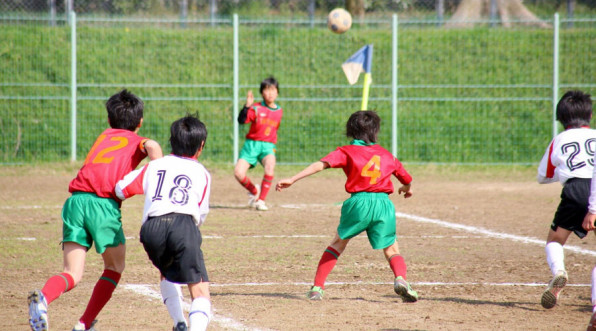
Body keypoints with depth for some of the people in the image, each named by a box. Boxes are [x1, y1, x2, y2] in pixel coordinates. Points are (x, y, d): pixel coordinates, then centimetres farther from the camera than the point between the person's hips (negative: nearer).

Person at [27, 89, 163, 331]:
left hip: (75, 201, 4)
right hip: (104, 203, -3)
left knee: (72, 274, 1)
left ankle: (43, 297, -32)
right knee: (115, 267, 20)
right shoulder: (137, 142, 14)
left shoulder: (104, 136, 30)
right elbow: (152, 147, -8)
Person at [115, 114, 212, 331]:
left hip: (152, 226, 3)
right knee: (200, 289, -4)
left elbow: (121, 189, 23)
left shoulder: (155, 166, 25)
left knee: (167, 273, 32)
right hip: (184, 224, -3)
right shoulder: (202, 173, 23)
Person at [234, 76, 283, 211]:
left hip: (268, 146, 1)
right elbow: (241, 120, -20)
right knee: (238, 173, -17)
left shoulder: (279, 111, 8)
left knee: (270, 165, -32)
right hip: (251, 144, -1)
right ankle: (254, 191, 17)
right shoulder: (256, 108, -5)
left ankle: (261, 200, -19)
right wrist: (247, 106, -34)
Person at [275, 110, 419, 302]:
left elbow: (321, 165, -4)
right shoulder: (386, 155, 18)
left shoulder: (347, 152, 9)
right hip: (384, 203, 1)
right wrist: (407, 189, 50)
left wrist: (292, 179, -8)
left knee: (338, 243, 17)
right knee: (391, 249, 12)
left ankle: (317, 287, 12)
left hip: (358, 202, -1)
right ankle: (400, 279, -17)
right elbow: (406, 178, 26)